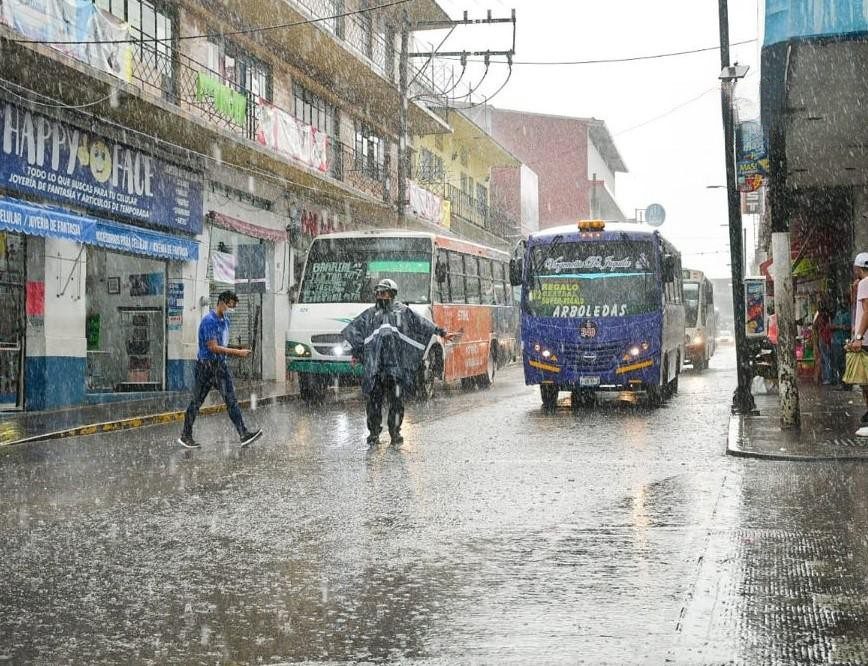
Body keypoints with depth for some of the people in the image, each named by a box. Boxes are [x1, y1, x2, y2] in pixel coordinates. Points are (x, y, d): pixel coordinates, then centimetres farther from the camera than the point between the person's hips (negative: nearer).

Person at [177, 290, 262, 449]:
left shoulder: (225, 320, 12)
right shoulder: (209, 320, -17)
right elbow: (213, 347, -22)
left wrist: (237, 352, 7)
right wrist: (237, 352, -20)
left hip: (220, 364, 8)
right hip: (206, 365, -8)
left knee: (231, 400, -2)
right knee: (197, 401, 3)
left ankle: (244, 435, -6)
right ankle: (185, 436, 15)